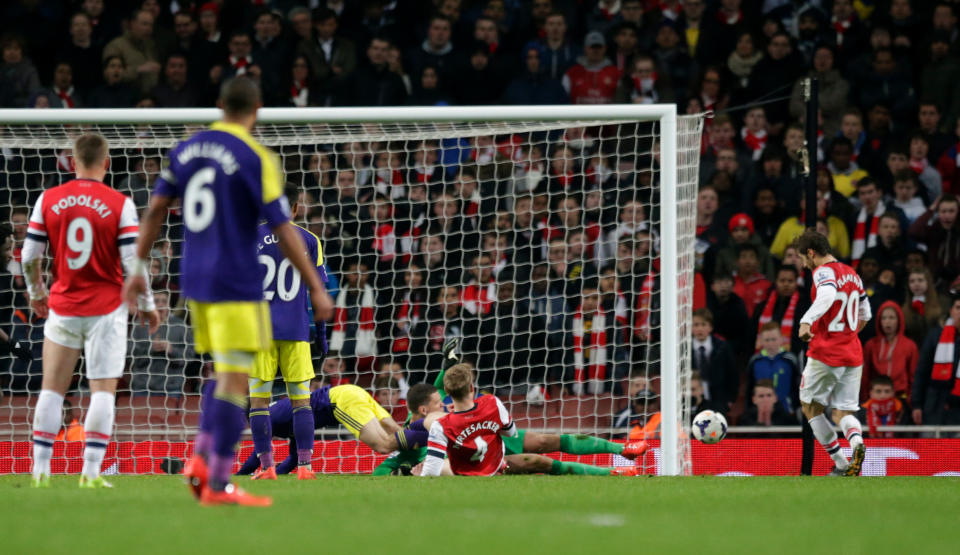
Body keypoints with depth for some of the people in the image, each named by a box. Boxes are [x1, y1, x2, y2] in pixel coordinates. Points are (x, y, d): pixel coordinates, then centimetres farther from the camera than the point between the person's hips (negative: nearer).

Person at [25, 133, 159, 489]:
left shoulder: (48, 200, 0)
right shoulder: (119, 204, -7)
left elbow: (30, 255, 3)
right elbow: (133, 262, -9)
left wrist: (37, 293, 20)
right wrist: (147, 305, 3)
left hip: (62, 308, 2)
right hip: (106, 309, -2)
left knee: (52, 388, 8)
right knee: (103, 390, 2)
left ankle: (40, 470, 4)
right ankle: (91, 471, -6)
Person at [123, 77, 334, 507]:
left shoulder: (186, 150, 8)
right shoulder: (256, 158, -11)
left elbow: (156, 209, 10)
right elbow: (283, 229, -12)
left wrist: (139, 266, 17)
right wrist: (316, 288, -7)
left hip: (195, 280, 7)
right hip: (236, 285, -7)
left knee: (226, 374, 20)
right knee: (234, 381, -5)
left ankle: (201, 457, 5)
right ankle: (218, 484, -7)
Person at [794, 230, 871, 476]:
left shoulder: (824, 271, -10)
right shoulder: (852, 274, 15)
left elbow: (827, 295, -34)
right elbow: (865, 314, 26)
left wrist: (806, 321, -45)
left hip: (825, 354, -7)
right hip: (853, 354, 7)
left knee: (810, 407, 11)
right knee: (843, 412, 7)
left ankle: (841, 464, 5)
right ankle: (856, 441, -27)